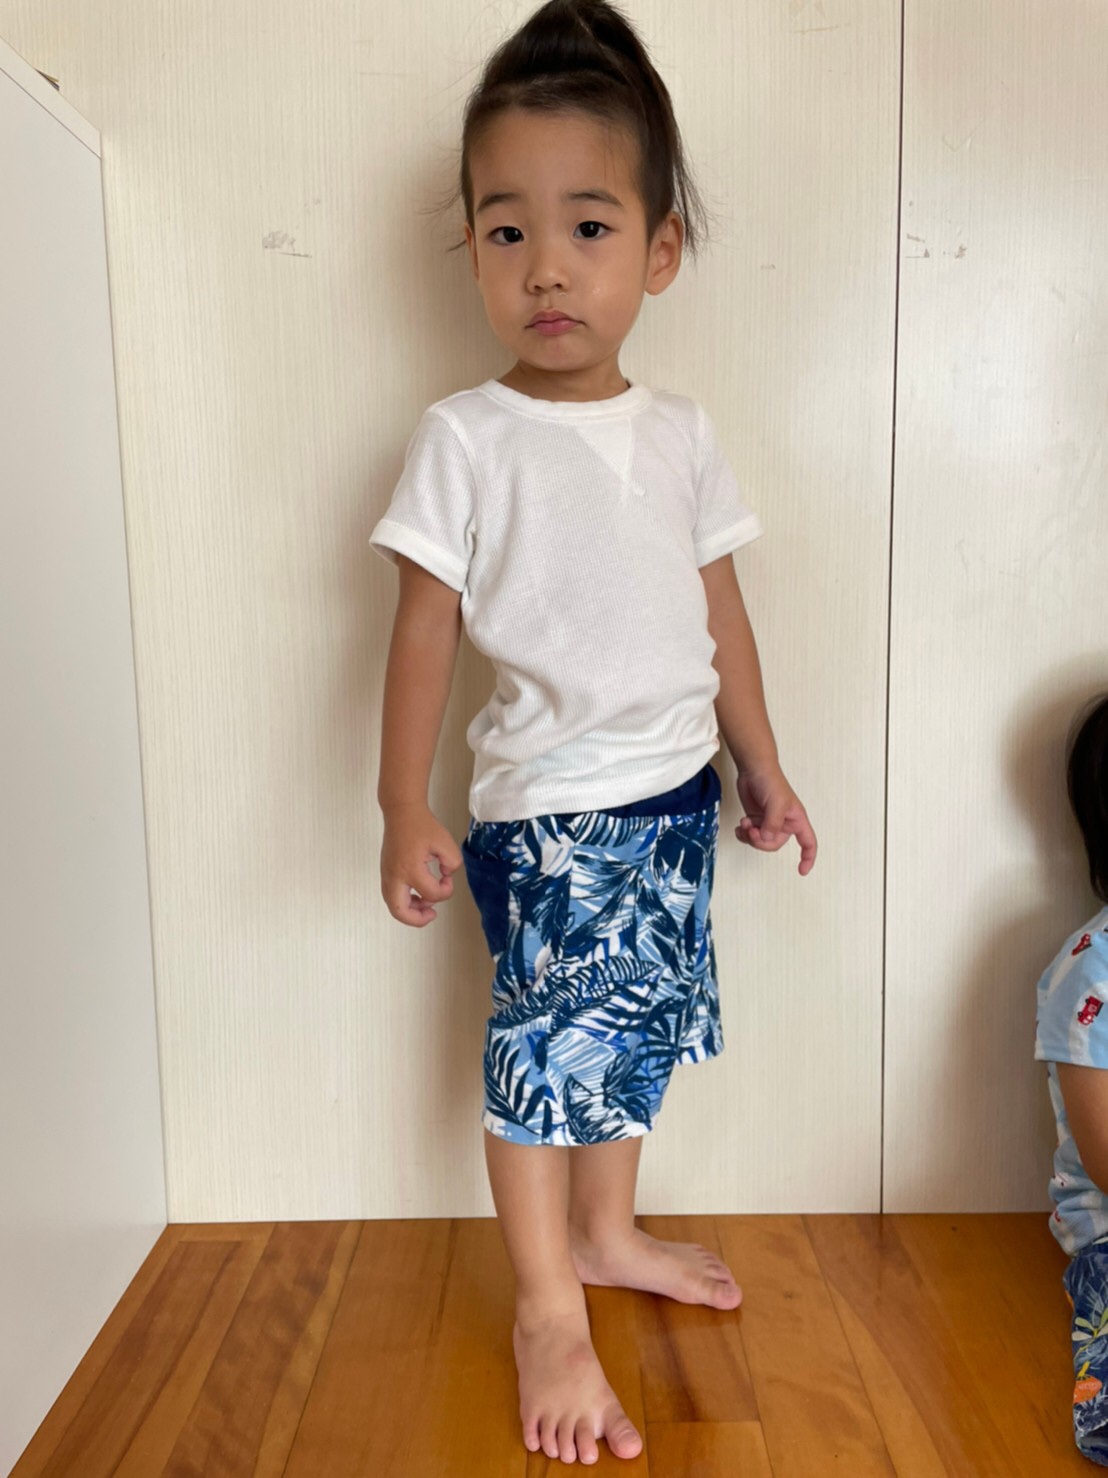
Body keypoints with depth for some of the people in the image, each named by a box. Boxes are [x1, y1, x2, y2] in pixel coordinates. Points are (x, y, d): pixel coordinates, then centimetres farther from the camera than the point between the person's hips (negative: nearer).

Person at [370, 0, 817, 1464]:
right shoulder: (464, 438, -9)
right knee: (548, 1042, 0)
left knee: (642, 1022, 17)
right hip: (547, 808, -5)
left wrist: (762, 769, 13)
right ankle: (548, 1314, 22)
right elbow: (426, 628, -8)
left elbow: (720, 613, 10)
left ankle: (607, 1231, 40)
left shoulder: (683, 432, 4)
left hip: (677, 792, 6)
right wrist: (405, 810, -10)